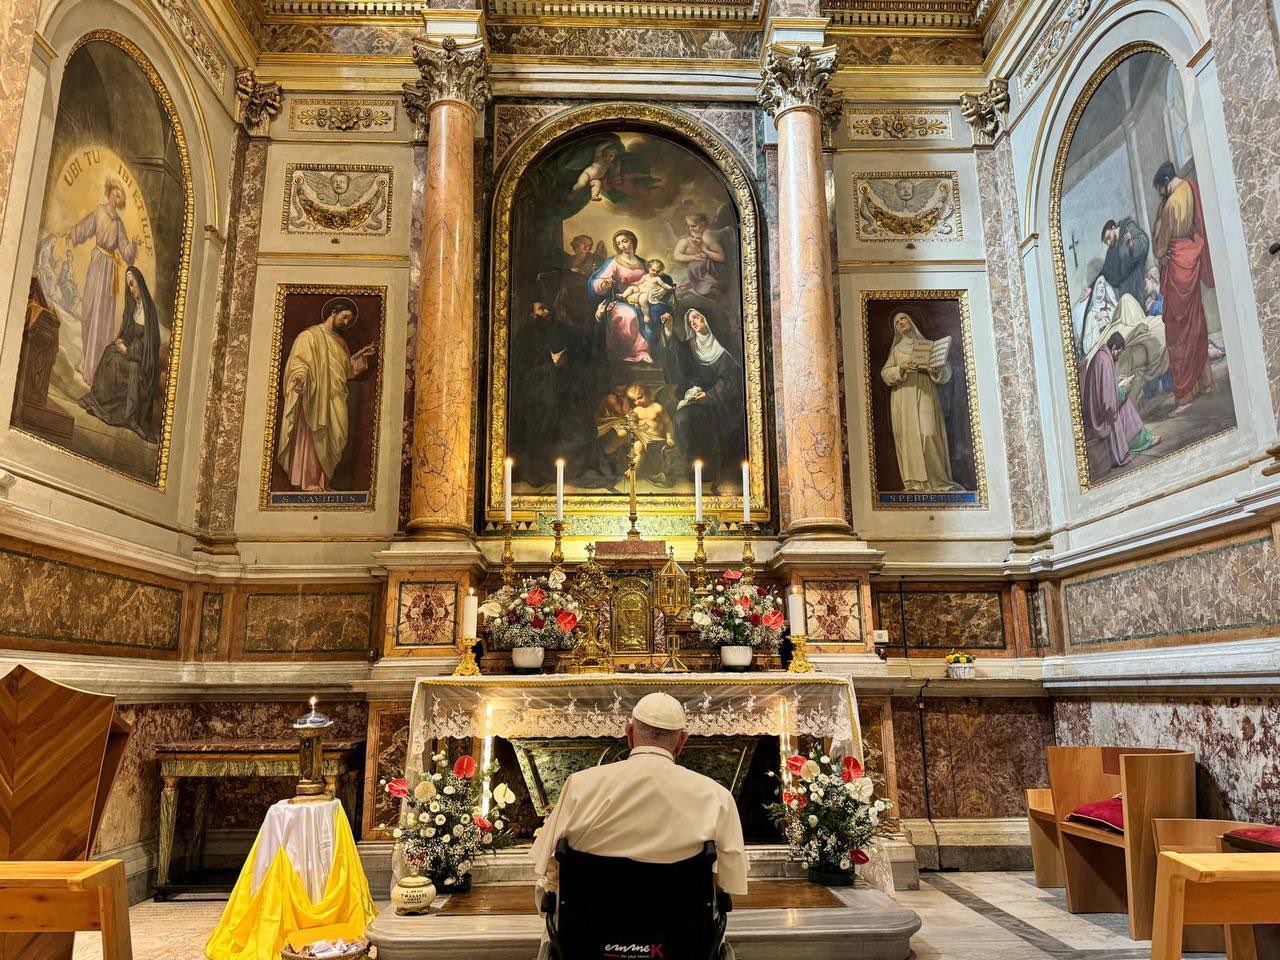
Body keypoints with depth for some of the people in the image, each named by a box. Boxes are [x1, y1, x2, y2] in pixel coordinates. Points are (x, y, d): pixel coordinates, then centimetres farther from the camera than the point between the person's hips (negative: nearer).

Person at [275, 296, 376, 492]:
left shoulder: (340, 342, 21)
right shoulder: (310, 336, -3)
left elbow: (347, 370, 24)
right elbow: (299, 362, -13)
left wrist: (361, 356, 13)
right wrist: (300, 378, -31)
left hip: (335, 403, 8)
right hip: (314, 399, -7)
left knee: (329, 442, 6)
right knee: (311, 439, -7)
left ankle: (323, 482, 10)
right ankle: (307, 483, -4)